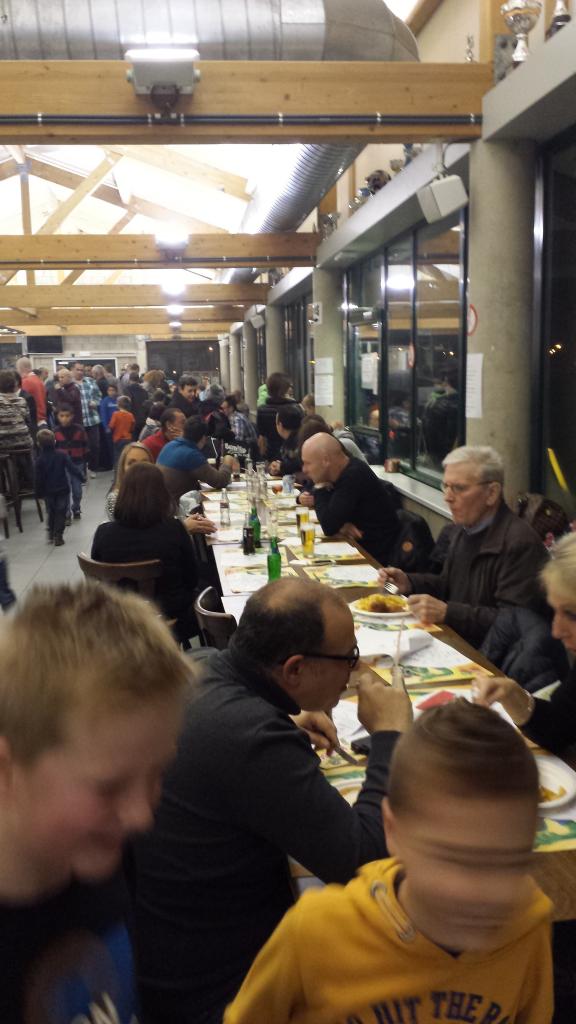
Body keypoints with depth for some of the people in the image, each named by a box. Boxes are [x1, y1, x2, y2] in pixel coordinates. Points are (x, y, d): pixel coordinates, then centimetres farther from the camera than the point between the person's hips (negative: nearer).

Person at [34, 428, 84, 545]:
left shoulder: (39, 461, -9)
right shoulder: (62, 455, -11)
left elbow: (38, 479, -7)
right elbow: (72, 468, -14)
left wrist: (38, 493, 3)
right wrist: (81, 477, -3)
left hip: (48, 492, 1)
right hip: (63, 490, -1)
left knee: (51, 513, 19)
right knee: (61, 514, 6)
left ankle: (51, 535, 24)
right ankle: (58, 536, 2)